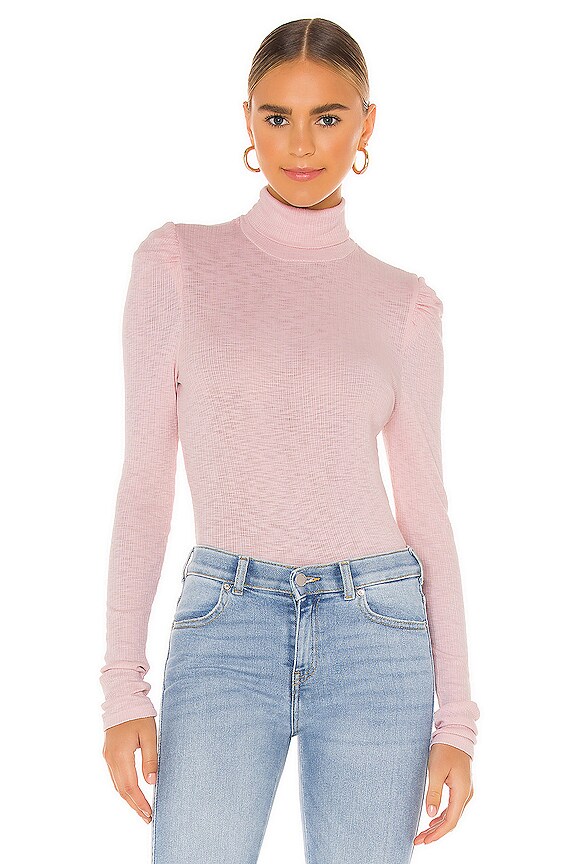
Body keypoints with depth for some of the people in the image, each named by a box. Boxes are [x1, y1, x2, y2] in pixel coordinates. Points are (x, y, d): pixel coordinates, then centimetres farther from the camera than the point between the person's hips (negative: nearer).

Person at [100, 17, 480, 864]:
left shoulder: (405, 304, 4)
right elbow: (147, 476, 1)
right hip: (225, 630, -1)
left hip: (374, 632, 1)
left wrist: (456, 718, 2)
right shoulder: (177, 262, 2)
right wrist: (122, 687, -3)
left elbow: (426, 508, 6)